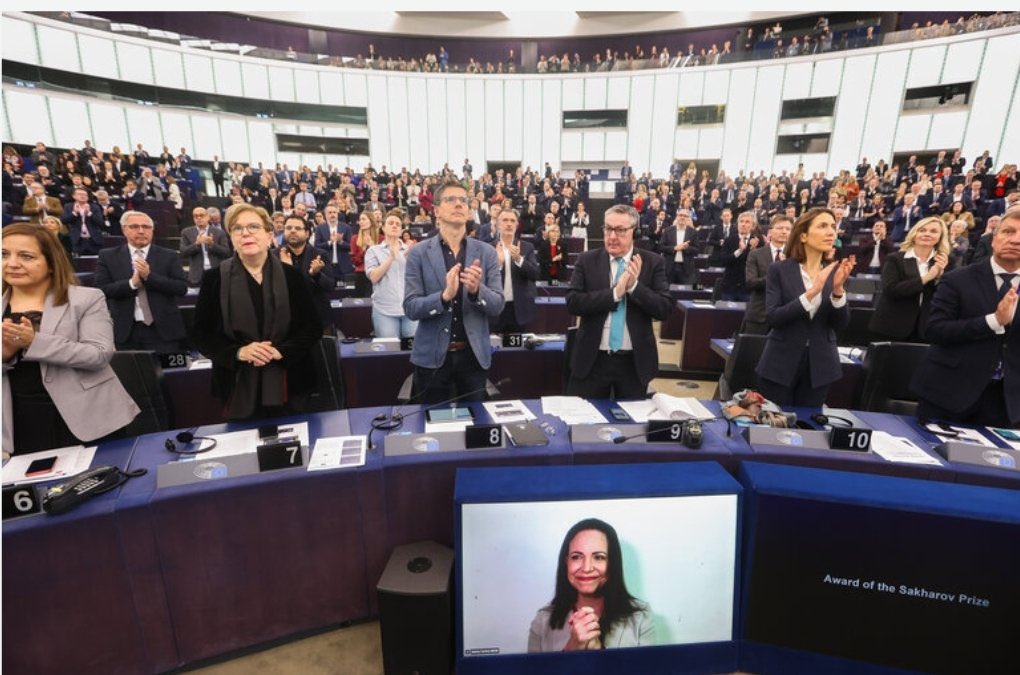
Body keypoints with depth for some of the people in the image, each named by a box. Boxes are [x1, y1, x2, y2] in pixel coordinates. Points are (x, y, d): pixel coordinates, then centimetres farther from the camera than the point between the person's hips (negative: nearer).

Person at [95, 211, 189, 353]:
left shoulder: (169, 256, 4)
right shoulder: (108, 256, 7)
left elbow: (182, 288, -6)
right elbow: (101, 290, -2)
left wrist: (149, 276, -15)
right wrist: (132, 283, -16)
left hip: (162, 329, -1)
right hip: (124, 330, 1)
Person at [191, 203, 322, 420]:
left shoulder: (290, 275, 0)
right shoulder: (214, 278, 0)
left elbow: (313, 327, -1)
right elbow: (200, 333, 2)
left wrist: (280, 351, -17)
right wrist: (238, 352, -16)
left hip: (287, 384, 0)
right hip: (239, 387, 0)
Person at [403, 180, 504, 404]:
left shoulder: (486, 252, 1)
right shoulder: (419, 253, -3)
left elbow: (498, 306, -3)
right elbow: (410, 308, -8)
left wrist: (477, 290, -24)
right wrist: (444, 296, -26)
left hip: (474, 355, 2)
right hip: (432, 356, -1)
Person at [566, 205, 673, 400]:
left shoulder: (653, 262, -1)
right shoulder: (587, 260, -1)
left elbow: (665, 309, -7)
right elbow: (573, 303, -11)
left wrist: (635, 286, -20)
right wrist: (614, 292, -21)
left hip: (634, 361, 1)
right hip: (592, 359, 0)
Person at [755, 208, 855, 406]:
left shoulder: (835, 272, 3)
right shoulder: (779, 270, -7)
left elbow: (841, 324, -3)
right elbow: (772, 318, -16)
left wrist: (838, 288, -19)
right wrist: (811, 293, -25)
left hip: (820, 365, 3)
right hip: (781, 364, -3)